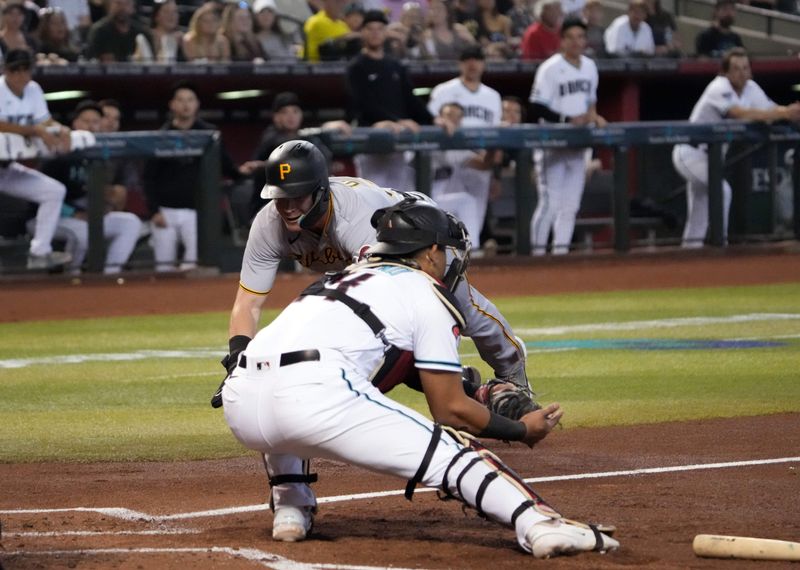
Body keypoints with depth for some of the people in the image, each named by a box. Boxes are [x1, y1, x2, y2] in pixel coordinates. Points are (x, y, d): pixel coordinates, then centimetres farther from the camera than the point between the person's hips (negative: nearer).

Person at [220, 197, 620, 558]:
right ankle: (541, 526, -23)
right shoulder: (427, 293, 15)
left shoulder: (347, 276, 36)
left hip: (239, 404, 6)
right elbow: (450, 410, 12)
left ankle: (290, 512, 25)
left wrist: (469, 394, 55)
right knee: (451, 451, -4)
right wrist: (521, 431, 26)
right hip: (315, 398, -6)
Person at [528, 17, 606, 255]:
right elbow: (537, 109, -15)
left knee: (571, 205, 8)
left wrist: (593, 116, 1)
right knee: (550, 203, -10)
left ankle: (561, 252, 14)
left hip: (578, 145, 7)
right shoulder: (550, 68, -12)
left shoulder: (589, 66, 10)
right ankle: (537, 253, -5)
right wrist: (568, 120, -22)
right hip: (552, 144, -7)